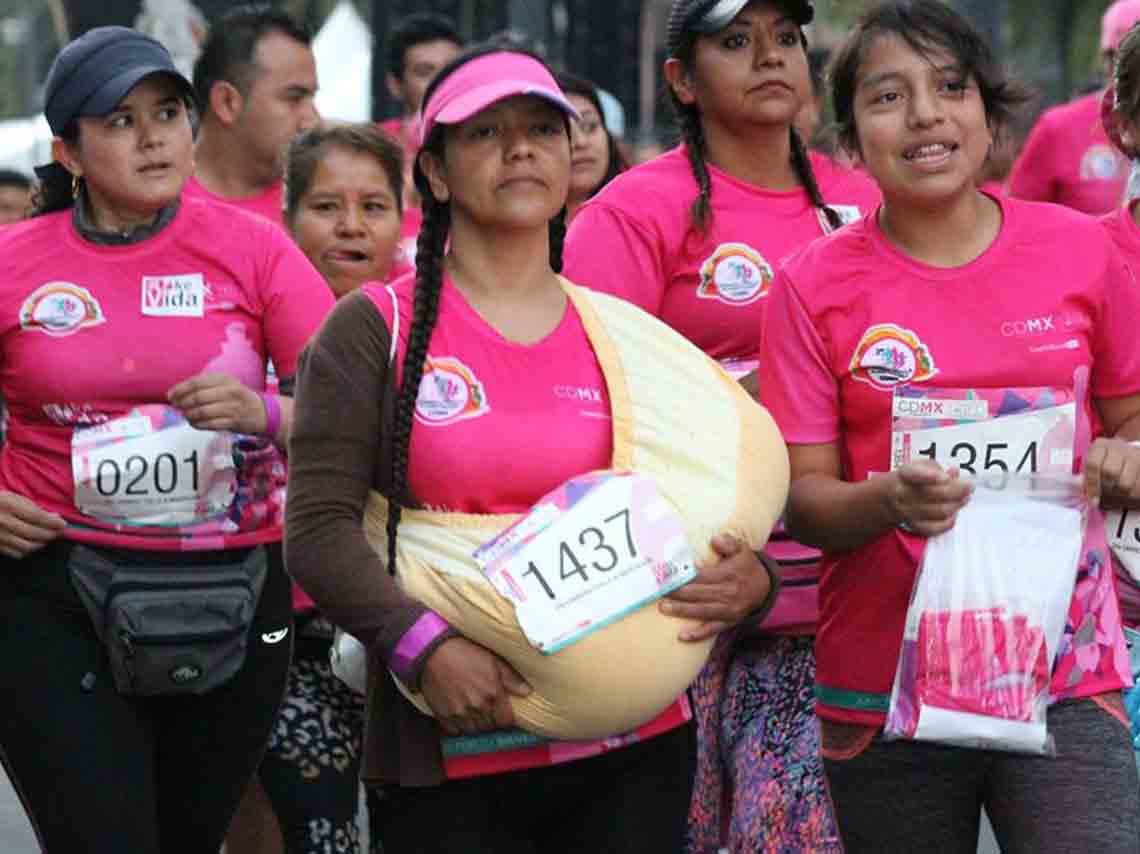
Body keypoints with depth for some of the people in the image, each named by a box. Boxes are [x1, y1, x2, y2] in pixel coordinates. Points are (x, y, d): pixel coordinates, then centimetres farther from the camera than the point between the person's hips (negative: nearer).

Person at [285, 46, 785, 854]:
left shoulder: (627, 336, 10)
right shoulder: (375, 330, 0)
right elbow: (320, 527, -7)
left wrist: (749, 580, -9)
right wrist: (425, 644, -20)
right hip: (450, 759, -3)